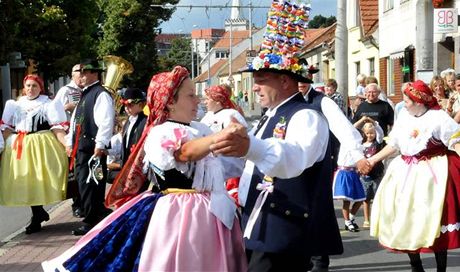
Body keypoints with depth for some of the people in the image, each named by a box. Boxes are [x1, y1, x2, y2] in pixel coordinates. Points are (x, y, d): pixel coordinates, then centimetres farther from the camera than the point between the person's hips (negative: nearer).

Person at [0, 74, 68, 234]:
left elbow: (58, 127, -7)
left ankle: (37, 218, 7)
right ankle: (39, 213, 20)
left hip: (41, 146, -5)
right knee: (25, 183, 6)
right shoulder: (15, 105, 14)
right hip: (18, 148, 5)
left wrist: (66, 145, -17)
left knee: (37, 181, -2)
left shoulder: (48, 104, 0)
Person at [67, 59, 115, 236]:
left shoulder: (101, 94, -9)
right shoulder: (84, 94, 21)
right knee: (84, 185, 12)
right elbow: (75, 120, 25)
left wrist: (99, 145, -23)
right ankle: (91, 219, 21)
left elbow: (106, 121, -18)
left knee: (90, 186, -6)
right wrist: (70, 143, 20)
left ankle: (91, 223, -1)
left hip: (92, 148, -9)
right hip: (80, 148, 9)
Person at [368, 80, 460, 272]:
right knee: (405, 219, 7)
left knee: (433, 220, -4)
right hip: (407, 171, 6)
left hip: (432, 172, -6)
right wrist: (373, 159, 12)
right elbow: (393, 145, 14)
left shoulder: (438, 117, -9)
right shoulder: (403, 117, 6)